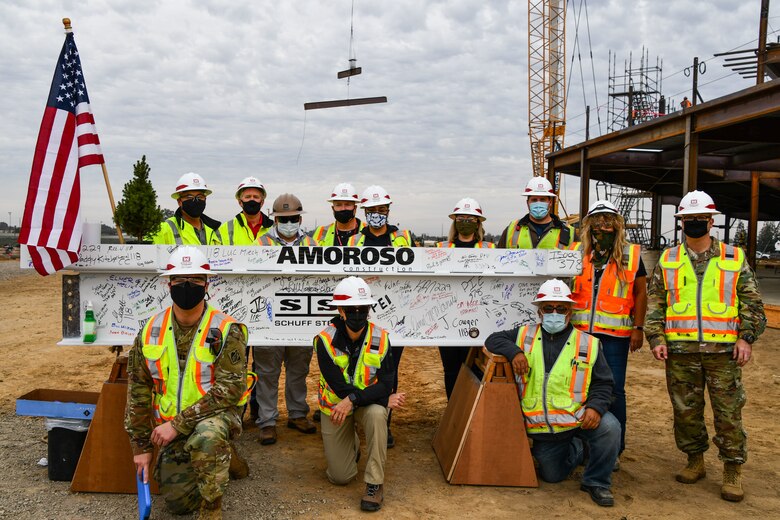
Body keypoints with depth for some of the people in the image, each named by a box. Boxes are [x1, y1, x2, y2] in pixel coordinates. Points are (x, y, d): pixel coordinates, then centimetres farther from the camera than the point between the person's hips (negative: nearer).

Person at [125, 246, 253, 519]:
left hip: (216, 415, -5)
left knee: (205, 438, -38)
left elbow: (230, 388, -22)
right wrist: (141, 445, 5)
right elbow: (138, 392, 5)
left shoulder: (226, 330, -16)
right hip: (171, 426, 5)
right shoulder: (151, 332, -2)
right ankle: (221, 458, 29)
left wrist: (178, 425, -25)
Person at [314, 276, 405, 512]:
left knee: (377, 414, -37)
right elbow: (340, 387, -24)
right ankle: (352, 444, 37)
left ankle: (375, 484, -21)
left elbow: (385, 384, -21)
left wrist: (353, 400, -36)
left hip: (370, 403, 0)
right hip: (335, 406, 0)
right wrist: (386, 399, -24)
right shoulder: (325, 340, -21)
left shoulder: (380, 338, -16)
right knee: (341, 477, 2)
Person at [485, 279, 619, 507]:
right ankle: (575, 449, 45)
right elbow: (493, 340, 5)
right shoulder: (525, 335, 5)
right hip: (541, 431, 2)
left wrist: (596, 406, -20)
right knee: (552, 476, 11)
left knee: (609, 428, -31)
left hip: (578, 417, -2)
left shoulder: (588, 343, 1)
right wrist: (514, 351, -15)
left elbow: (603, 383, 1)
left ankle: (596, 482, -6)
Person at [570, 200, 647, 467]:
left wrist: (638, 328, -1)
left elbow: (641, 292, 5)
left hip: (615, 335, -2)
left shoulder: (631, 255, 3)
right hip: (580, 331, 2)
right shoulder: (577, 253, 7)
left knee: (614, 391, 3)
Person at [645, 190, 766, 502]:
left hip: (724, 350, -1)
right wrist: (656, 338, -2)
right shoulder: (667, 261, 8)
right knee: (685, 410, 9)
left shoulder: (734, 258, 7)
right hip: (680, 351, 1)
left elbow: (751, 302, 6)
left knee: (728, 412, 3)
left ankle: (732, 471, 17)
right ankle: (695, 461, 27)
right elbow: (654, 303, 8)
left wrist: (746, 337, -5)